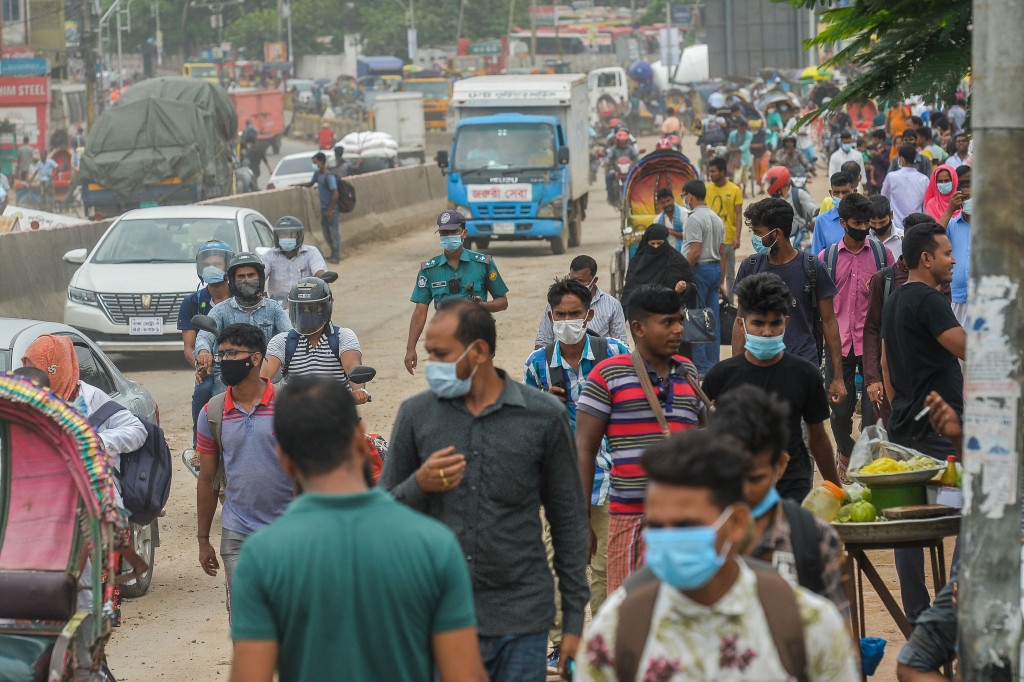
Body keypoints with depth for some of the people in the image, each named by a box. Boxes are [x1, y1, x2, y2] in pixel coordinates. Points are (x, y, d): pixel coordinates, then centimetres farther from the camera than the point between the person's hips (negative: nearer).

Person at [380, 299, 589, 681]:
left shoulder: (544, 416, 2)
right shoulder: (416, 414, 5)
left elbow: (569, 520, 6)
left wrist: (574, 620, 4)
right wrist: (418, 487, -13)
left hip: (521, 622, -1)